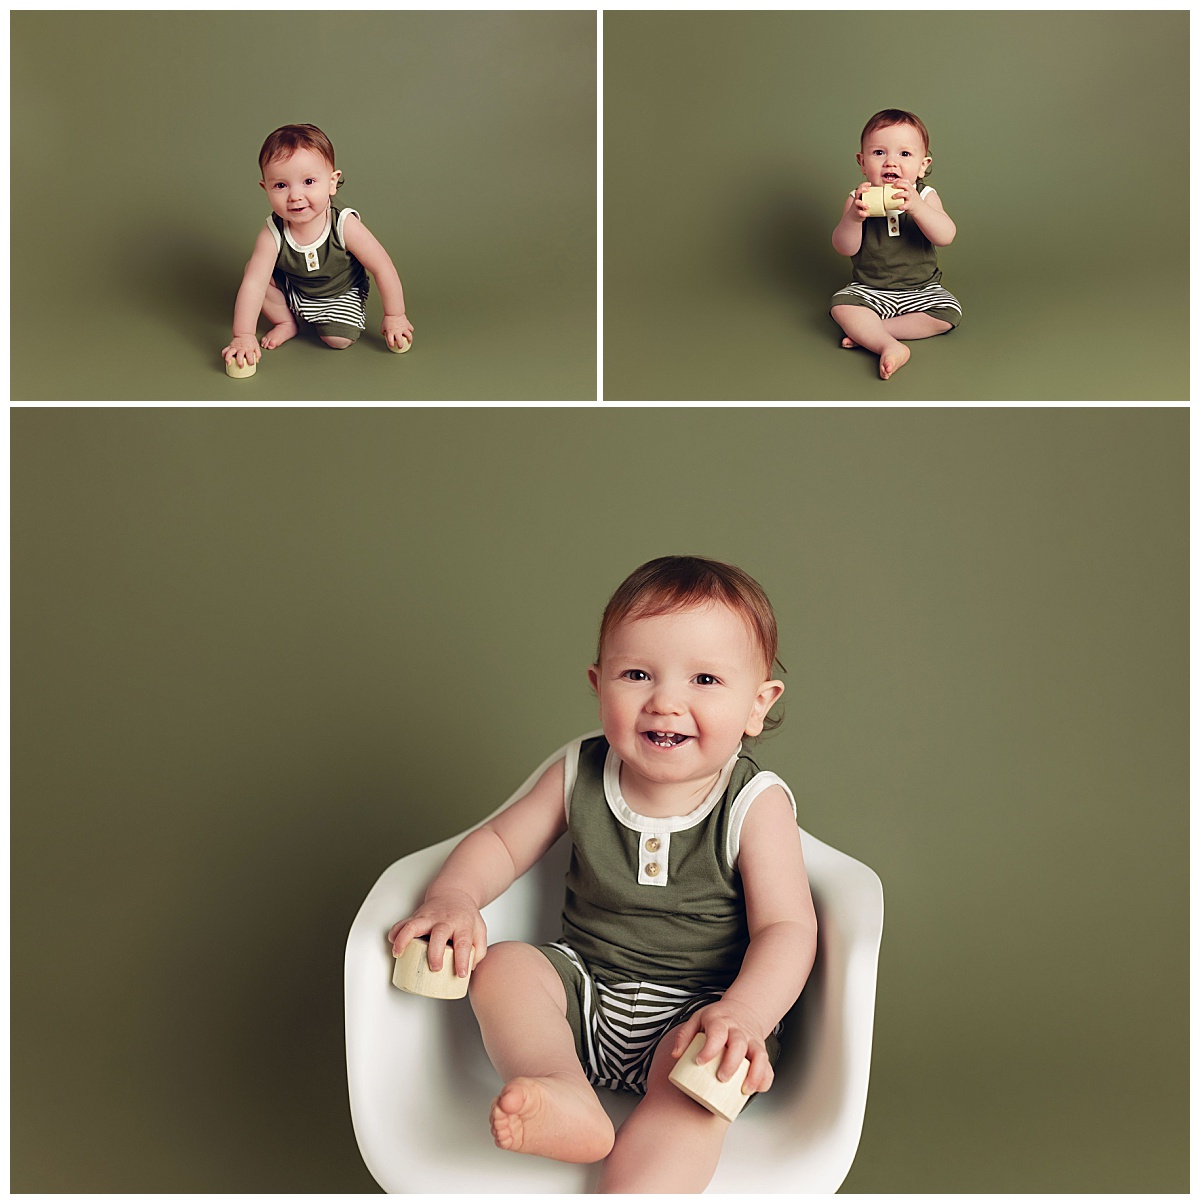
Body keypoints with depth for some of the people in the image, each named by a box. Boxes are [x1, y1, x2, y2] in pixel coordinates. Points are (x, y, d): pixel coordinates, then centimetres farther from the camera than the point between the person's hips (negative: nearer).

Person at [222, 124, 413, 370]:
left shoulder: (345, 226, -33)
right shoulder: (272, 234, -29)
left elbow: (383, 268, -24)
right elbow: (253, 283, -34)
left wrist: (394, 317, -17)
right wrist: (244, 336, -43)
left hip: (341, 293, -2)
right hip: (292, 291, 2)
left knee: (339, 339, -22)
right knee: (251, 270, -18)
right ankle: (286, 322, 6)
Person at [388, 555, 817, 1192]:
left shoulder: (755, 805, -13)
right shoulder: (578, 775, -4)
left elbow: (786, 929, -17)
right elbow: (500, 841, 7)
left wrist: (741, 1013, -38)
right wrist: (452, 896, -16)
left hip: (694, 1012, -4)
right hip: (584, 991, 4)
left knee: (703, 1067, -34)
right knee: (500, 966, -20)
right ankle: (564, 1097, -40)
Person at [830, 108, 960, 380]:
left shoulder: (925, 197, -6)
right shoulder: (859, 199, -5)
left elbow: (945, 237, -22)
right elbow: (845, 248, -14)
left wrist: (916, 207, -37)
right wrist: (854, 216, -34)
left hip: (922, 290, 1)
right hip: (869, 291, -1)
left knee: (949, 313, -22)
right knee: (842, 306, -26)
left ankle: (866, 332, -21)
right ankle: (891, 346, -38)